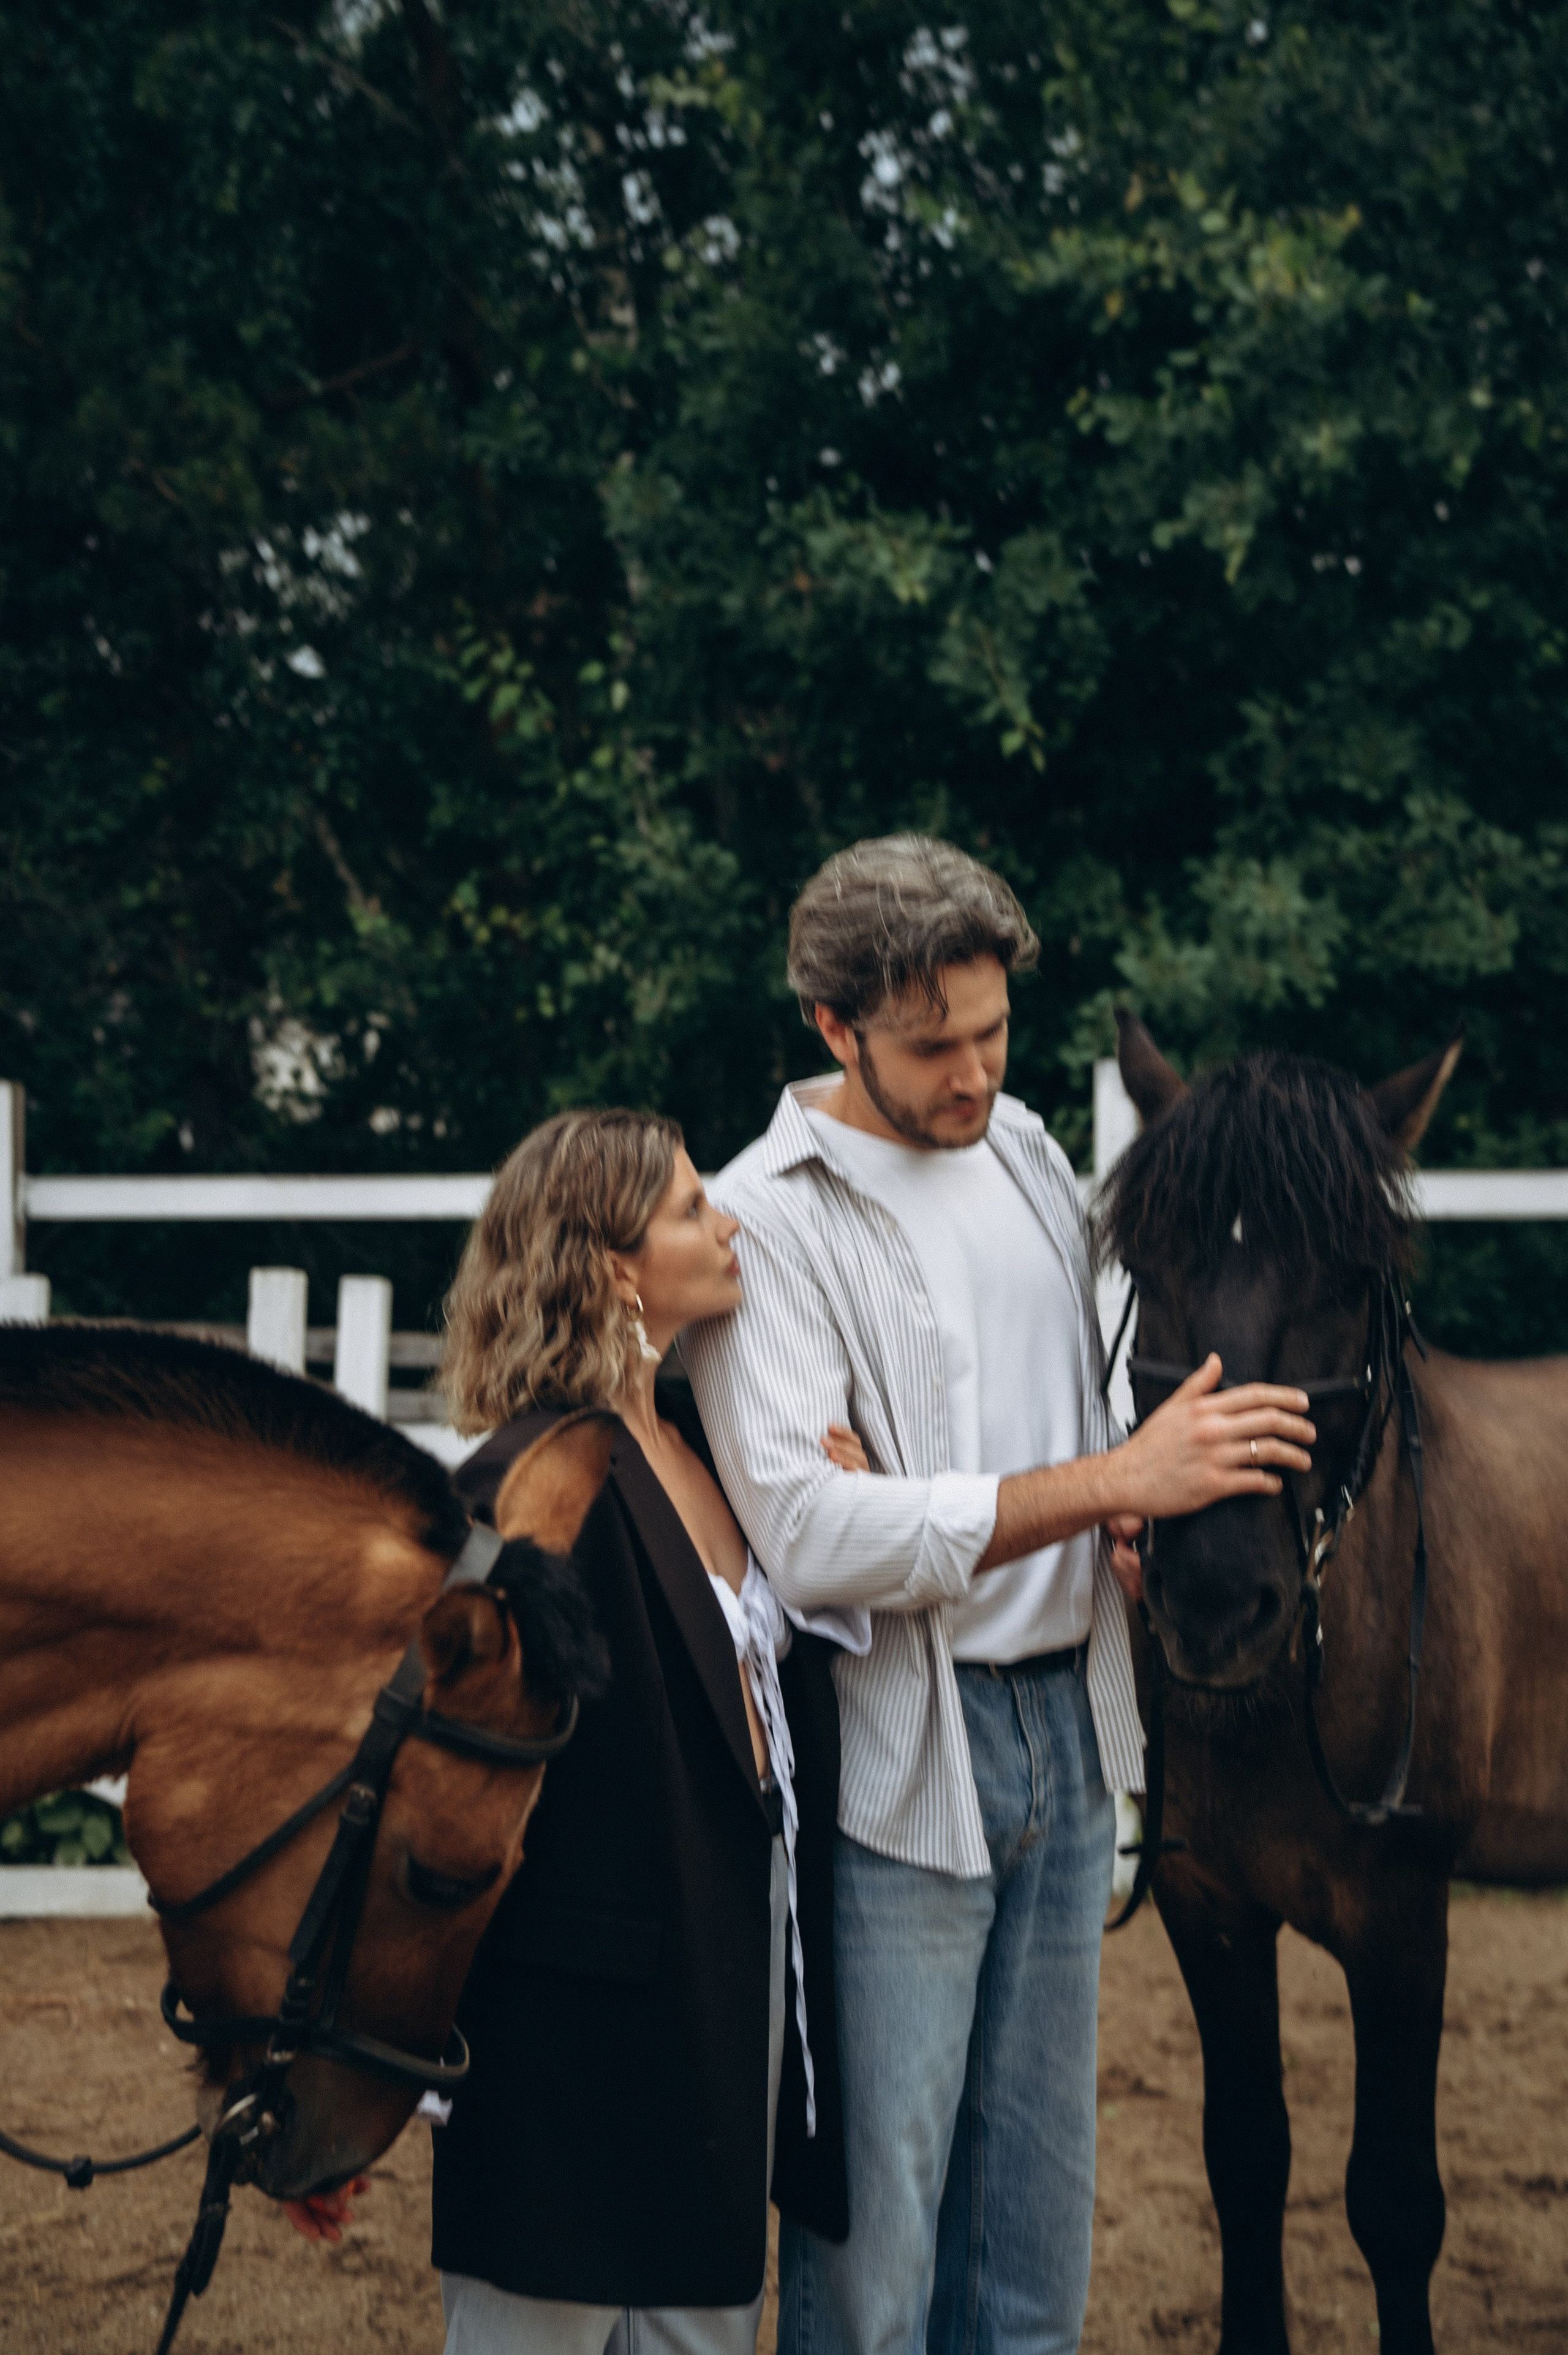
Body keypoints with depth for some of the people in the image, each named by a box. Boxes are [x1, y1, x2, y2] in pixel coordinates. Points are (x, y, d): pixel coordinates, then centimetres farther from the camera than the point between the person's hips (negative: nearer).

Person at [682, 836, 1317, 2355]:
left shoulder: (1026, 1153, 10)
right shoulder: (764, 1222, -13)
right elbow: (808, 1533, -23)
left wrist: (1122, 1533, 0)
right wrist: (1117, 1480, -23)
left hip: (1065, 1723, 7)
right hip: (901, 1757, -7)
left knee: (1038, 2195, 15)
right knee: (874, 2216, -1)